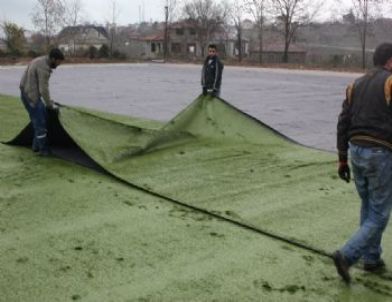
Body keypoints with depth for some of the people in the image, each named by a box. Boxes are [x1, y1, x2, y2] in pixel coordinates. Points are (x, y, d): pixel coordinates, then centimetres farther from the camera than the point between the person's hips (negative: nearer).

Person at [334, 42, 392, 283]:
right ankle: (347, 255, -9)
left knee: (368, 208, 21)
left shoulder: (356, 85, 13)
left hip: (356, 151, 7)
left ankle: (371, 258, 28)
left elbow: (343, 124, 10)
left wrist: (342, 159, 13)